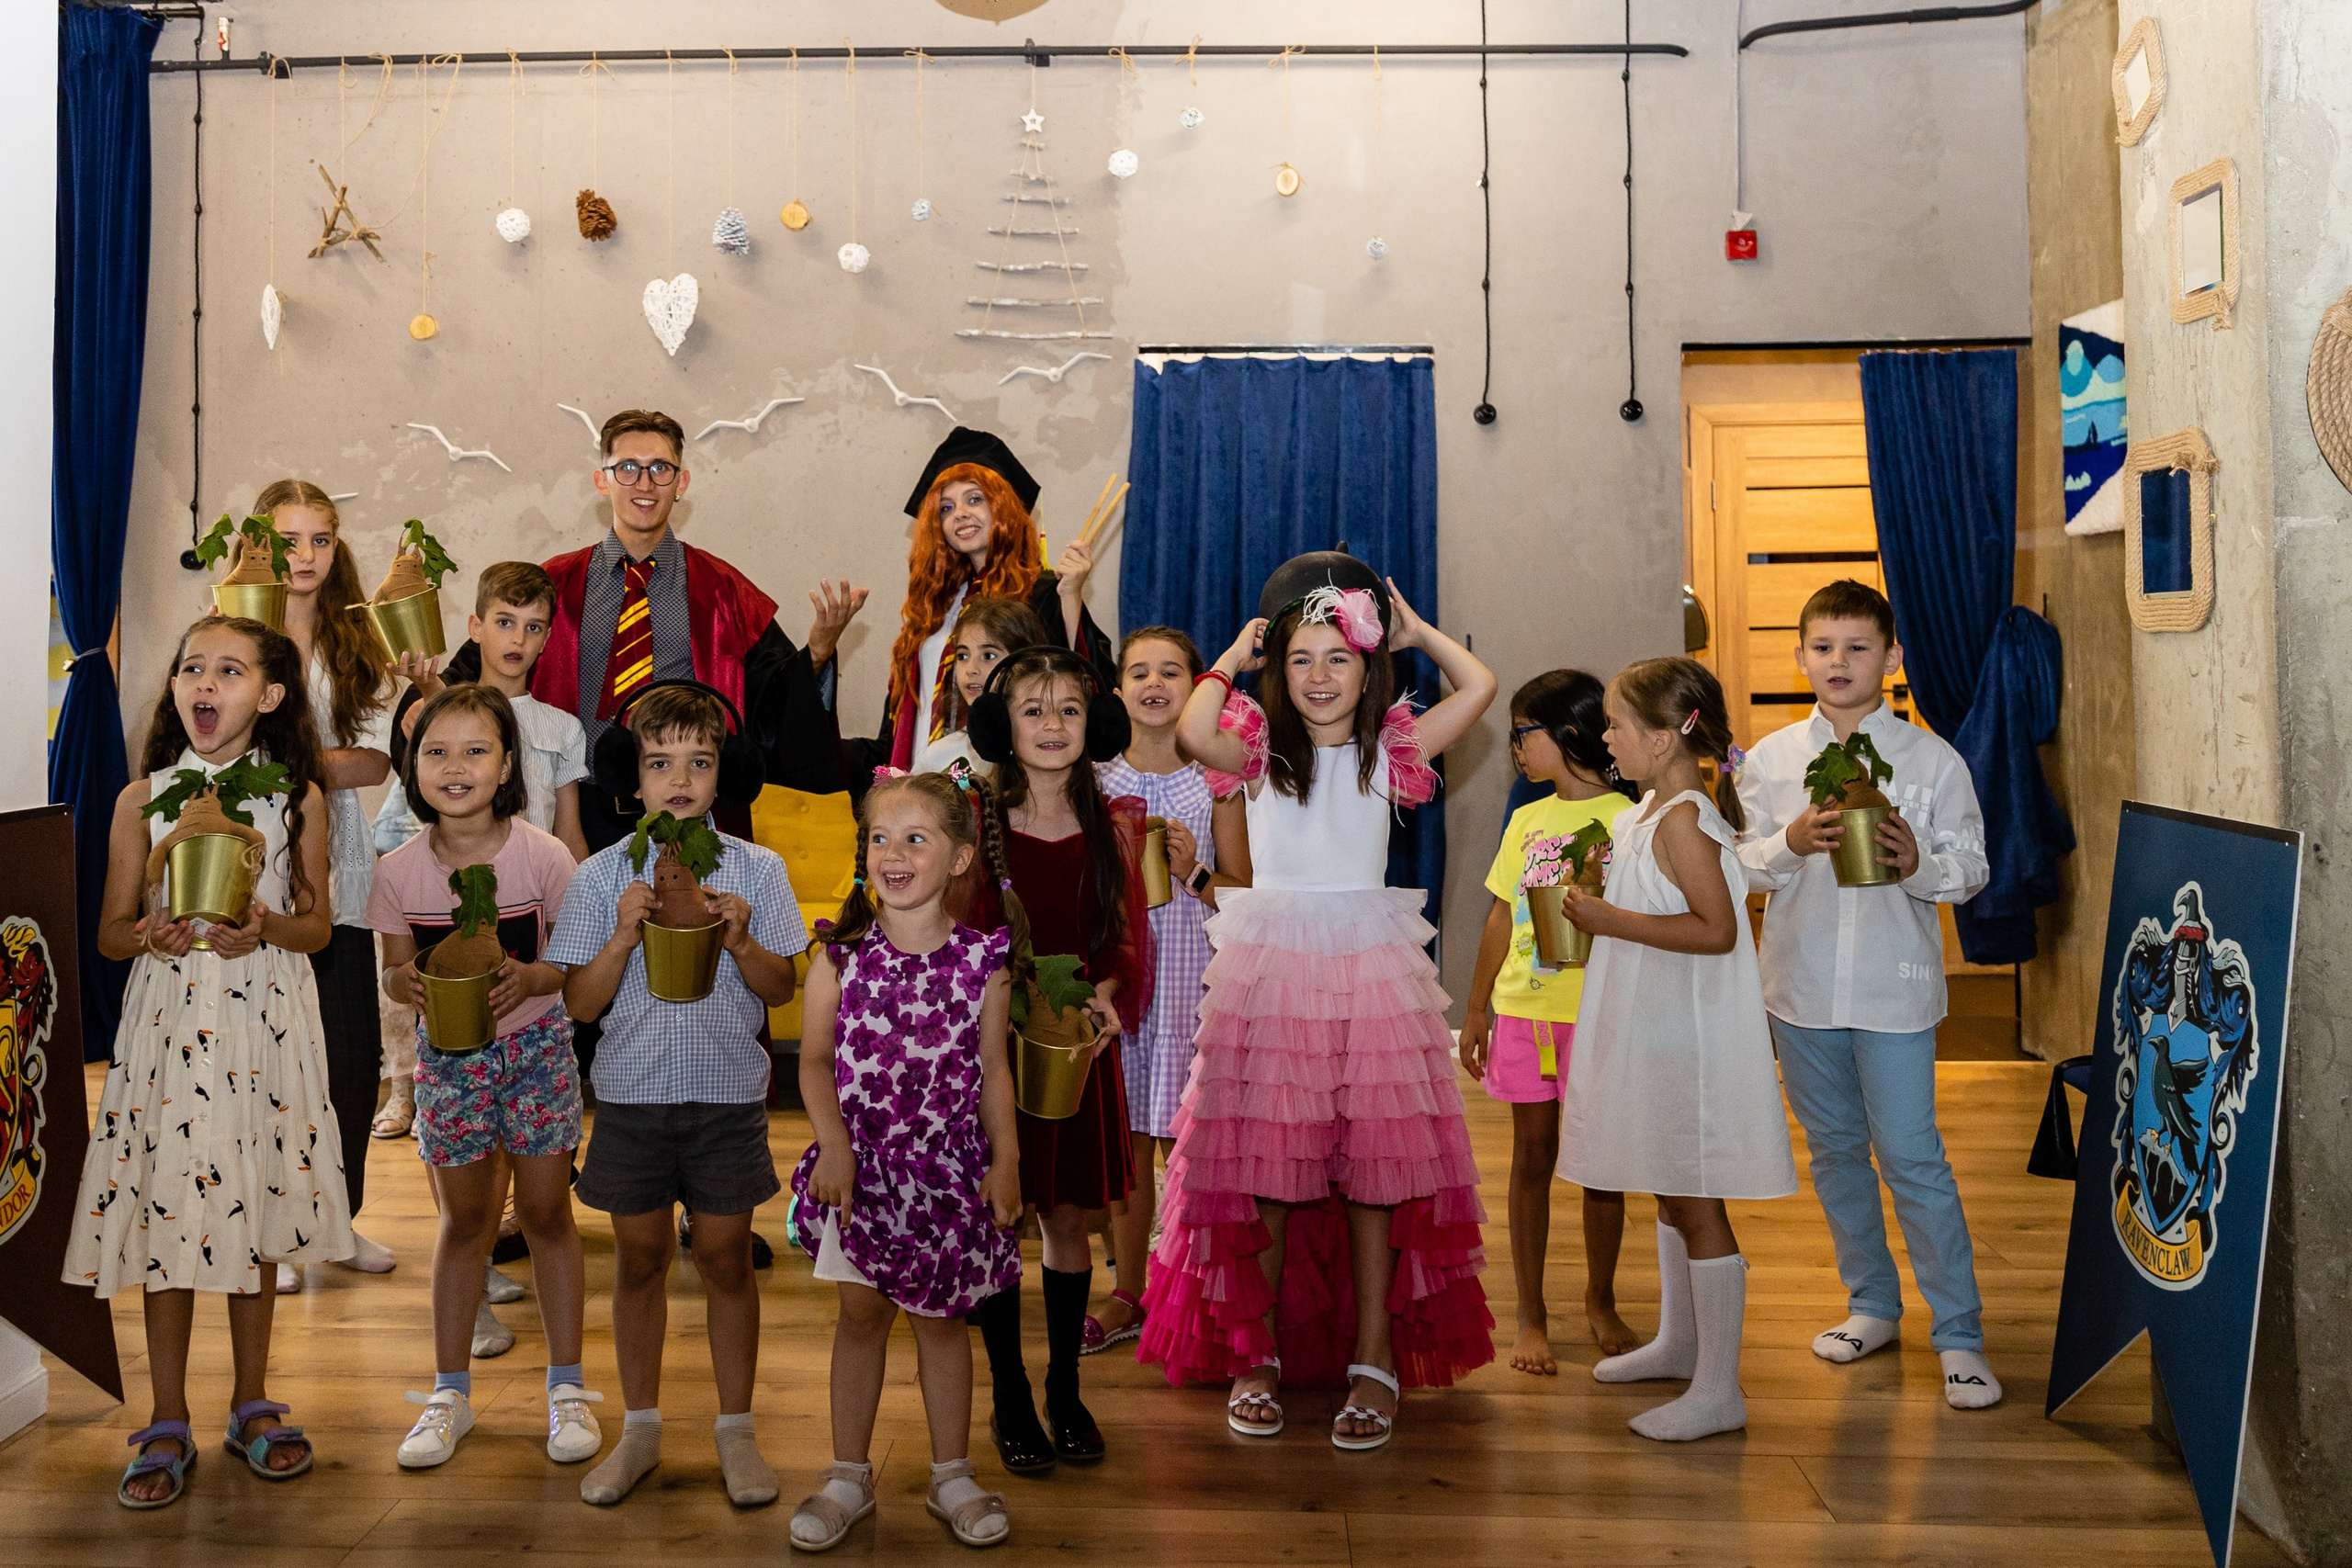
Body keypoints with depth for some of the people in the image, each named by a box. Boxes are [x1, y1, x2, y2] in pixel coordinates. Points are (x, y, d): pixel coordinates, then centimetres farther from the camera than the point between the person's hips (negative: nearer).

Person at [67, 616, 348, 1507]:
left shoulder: (297, 796, 2)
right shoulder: (143, 798, 1)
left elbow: (318, 925, 5)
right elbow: (110, 932, 5)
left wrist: (267, 927, -15)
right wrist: (153, 933, -17)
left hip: (266, 1019, 0)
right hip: (169, 1013, 0)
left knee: (254, 1210, 8)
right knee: (166, 1209, 2)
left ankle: (251, 1407, 23)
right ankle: (168, 1426, 15)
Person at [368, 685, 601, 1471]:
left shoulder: (543, 856, -14)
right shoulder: (399, 870, -8)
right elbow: (394, 971, 2)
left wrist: (533, 977, -27)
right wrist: (407, 984, -20)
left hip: (536, 1048, -1)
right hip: (447, 1057, 2)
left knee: (546, 1212, 7)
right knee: (463, 1220, 12)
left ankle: (567, 1386, 22)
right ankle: (450, 1392, 27)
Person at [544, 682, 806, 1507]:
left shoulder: (757, 870, -2)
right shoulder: (602, 876, -1)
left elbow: (781, 990, 0)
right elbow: (580, 1003, -2)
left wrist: (741, 942, -18)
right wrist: (623, 936, -17)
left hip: (728, 1095, -1)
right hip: (633, 1091, 1)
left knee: (725, 1256, 7)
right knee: (640, 1256, 11)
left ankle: (736, 1431, 22)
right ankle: (640, 1430, 28)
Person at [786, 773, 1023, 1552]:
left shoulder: (982, 959, -6)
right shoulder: (841, 952, -6)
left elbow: (992, 1067, 2)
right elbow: (814, 1058, -3)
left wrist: (1005, 1160, -1)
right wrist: (834, 1143, -13)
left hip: (948, 1165, 0)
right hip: (862, 1163, 0)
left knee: (942, 1316, 11)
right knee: (861, 1311, 10)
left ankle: (952, 1475, 27)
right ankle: (849, 1475, 27)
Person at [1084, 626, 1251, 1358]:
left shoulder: (1214, 781, 0)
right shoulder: (1097, 781, 7)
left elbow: (1244, 895, 2)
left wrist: (1194, 873, -15)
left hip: (1189, 974, -3)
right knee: (1123, 1142, 8)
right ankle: (1127, 1297, 22)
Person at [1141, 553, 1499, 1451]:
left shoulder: (1390, 750, 7)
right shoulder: (1261, 748, 4)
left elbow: (1478, 688, -2)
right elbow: (1195, 734, -18)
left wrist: (1413, 628, 10)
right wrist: (1233, 656, -1)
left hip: (1371, 970, 1)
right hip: (1270, 967, -1)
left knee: (1374, 1161, 1)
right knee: (1265, 1164, 2)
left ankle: (1374, 1360, 12)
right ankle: (1257, 1353, 17)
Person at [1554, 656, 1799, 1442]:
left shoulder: (1682, 819, -19)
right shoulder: (1647, 812, 10)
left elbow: (1717, 929, -26)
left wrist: (1611, 920, -24)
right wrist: (1597, 890, 11)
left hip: (1688, 1037, -10)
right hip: (1652, 1031, 10)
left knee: (1696, 1204, -3)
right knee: (1668, 1194, 21)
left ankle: (1718, 1391, 6)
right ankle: (1678, 1341, 38)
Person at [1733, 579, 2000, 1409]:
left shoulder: (1931, 759, -2)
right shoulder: (1769, 759, 4)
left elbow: (1971, 867, -1)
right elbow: (1742, 867, 3)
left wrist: (1918, 861, -21)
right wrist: (1791, 843, -16)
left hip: (1894, 988, -3)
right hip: (1802, 984, 3)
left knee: (1911, 1155, -5)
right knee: (1834, 1151, 14)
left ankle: (1960, 1334, 7)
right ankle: (1873, 1304, 31)